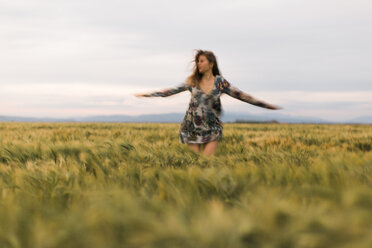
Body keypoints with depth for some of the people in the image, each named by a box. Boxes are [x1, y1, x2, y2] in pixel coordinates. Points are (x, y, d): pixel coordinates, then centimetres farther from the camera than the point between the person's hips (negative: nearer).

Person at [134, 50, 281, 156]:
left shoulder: (220, 82, 1)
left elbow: (240, 95, 1)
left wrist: (265, 105, -3)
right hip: (192, 128, 2)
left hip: (212, 130, -2)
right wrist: (149, 94, 7)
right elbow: (172, 91, 9)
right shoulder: (193, 81, 5)